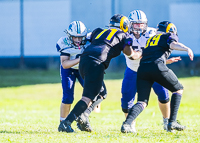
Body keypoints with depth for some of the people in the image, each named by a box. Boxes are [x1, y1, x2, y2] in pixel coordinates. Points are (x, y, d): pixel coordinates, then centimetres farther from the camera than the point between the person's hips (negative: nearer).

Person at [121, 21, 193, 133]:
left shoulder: (150, 40, 34)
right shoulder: (169, 36, 18)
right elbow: (173, 44, -5)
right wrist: (186, 49, -20)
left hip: (142, 69, 5)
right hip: (157, 67, -5)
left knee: (142, 102, 5)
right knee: (178, 89, 17)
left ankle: (127, 123, -21)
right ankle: (172, 122, 7)